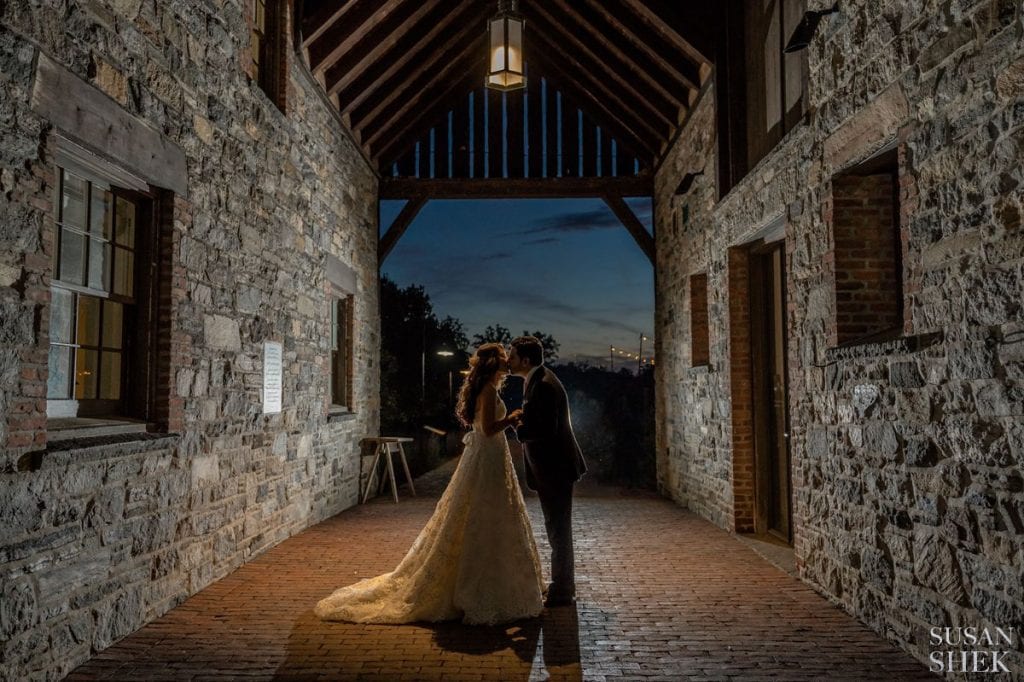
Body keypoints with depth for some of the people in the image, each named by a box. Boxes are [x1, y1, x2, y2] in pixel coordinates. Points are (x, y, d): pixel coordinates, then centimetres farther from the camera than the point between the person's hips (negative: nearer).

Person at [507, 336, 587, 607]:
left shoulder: (544, 385, -22)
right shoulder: (536, 380, 10)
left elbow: (546, 429, -27)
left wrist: (518, 428, -14)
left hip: (555, 468, -10)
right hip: (549, 466, 10)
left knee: (558, 528, 1)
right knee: (557, 527, 19)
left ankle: (561, 592, 12)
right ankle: (563, 584, 32)